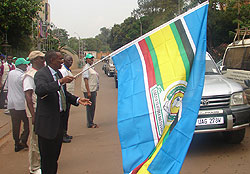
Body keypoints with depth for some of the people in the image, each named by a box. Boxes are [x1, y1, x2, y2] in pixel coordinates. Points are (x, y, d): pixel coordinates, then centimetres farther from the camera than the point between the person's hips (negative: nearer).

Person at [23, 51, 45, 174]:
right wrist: (33, 115, -22)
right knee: (35, 141, 1)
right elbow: (28, 97, -18)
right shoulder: (29, 75, -13)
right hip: (36, 113, -8)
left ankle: (41, 163, 28)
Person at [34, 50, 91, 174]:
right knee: (47, 156, 4)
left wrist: (77, 100, 6)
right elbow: (40, 90, -37)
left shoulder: (58, 73, 11)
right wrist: (60, 82, -39)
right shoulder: (41, 74, -16)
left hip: (59, 119, 9)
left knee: (56, 153, 20)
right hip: (47, 122, -9)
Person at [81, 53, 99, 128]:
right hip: (89, 90, -10)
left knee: (93, 107, 13)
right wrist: (88, 92, -23)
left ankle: (91, 122, 21)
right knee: (90, 107, -5)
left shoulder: (91, 68, 18)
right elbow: (86, 80, -18)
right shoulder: (86, 68, -11)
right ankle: (90, 124, 0)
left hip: (93, 90, 10)